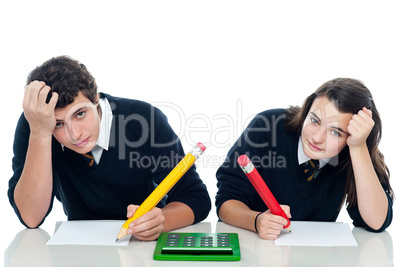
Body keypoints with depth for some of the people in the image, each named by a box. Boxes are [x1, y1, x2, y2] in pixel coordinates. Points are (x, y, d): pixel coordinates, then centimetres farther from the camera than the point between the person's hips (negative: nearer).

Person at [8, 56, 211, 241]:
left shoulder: (147, 119, -19)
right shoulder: (33, 125, -15)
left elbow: (197, 199, -14)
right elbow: (31, 217, -23)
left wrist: (158, 221, -35)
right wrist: (40, 133, -31)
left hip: (147, 243, 0)